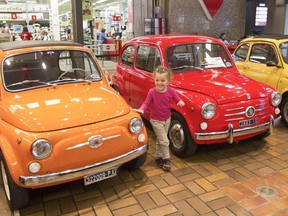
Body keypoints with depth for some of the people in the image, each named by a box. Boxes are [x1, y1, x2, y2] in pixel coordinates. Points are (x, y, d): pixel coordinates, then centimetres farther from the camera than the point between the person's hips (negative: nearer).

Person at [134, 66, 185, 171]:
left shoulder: (171, 91, -12)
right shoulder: (152, 92, -19)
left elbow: (177, 99, -2)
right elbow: (146, 103, -12)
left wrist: (180, 102, -25)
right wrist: (141, 110, -31)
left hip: (167, 119, 4)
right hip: (156, 120, -4)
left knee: (160, 140, 20)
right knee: (164, 141, -6)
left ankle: (158, 157, 37)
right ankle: (166, 159, 14)